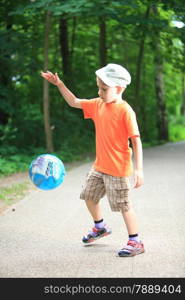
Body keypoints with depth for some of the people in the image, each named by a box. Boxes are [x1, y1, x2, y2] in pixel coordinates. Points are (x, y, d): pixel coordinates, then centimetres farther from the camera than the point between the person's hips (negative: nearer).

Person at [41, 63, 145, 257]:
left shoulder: (125, 111, -19)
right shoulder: (97, 105, 4)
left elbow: (136, 140, -20)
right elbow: (74, 102, 15)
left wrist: (138, 169, -24)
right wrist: (59, 84, 3)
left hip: (118, 168, -8)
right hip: (99, 166, 8)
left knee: (123, 204, -2)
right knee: (89, 195, 20)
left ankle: (135, 242, 11)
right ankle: (100, 227, 44)